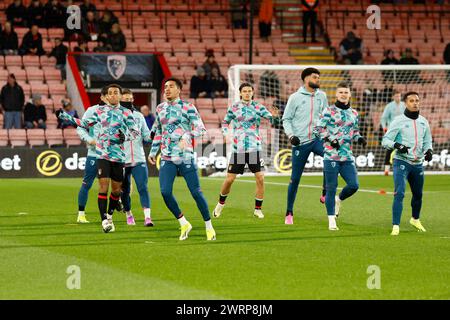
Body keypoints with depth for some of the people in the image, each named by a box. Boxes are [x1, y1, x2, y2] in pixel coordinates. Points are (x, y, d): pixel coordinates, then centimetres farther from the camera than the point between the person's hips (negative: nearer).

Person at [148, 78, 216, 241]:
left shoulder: (188, 107, -2)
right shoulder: (160, 109, 13)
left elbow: (200, 128, -9)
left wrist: (187, 136, -26)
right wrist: (153, 152, 21)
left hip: (186, 156, -4)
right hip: (167, 158, 4)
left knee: (196, 192, -5)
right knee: (165, 192, -10)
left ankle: (209, 226, 9)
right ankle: (184, 224, 7)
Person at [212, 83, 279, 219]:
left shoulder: (258, 107, 1)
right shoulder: (234, 108, 3)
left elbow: (270, 117, -11)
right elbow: (225, 122, 17)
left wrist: (274, 116, -34)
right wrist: (226, 133, -2)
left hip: (255, 148, 0)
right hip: (238, 149, 0)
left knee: (260, 178, -9)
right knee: (229, 179, 2)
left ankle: (258, 209, 3)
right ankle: (221, 203, 27)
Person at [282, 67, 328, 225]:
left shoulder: (322, 96, 9)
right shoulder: (295, 97, 0)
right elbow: (286, 119, 2)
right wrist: (291, 135, -12)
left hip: (317, 139, 2)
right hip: (300, 142, -2)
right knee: (295, 179, 1)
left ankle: (325, 193, -16)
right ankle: (289, 213, 15)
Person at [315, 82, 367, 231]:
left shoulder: (354, 113, 14)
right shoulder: (329, 111, -1)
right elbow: (319, 128, -3)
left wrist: (359, 138, 4)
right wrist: (330, 139, -16)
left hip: (347, 156, 4)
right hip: (331, 155, -4)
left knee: (353, 185, -5)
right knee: (331, 187, -2)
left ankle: (339, 199, 27)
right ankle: (332, 220, 6)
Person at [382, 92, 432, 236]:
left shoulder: (423, 122, 9)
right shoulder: (399, 121, -8)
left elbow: (427, 140, 20)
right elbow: (385, 140, -8)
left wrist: (429, 150, -1)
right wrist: (396, 145, -27)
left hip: (418, 163, 5)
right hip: (402, 162, -5)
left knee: (418, 194, 17)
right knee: (399, 193, -17)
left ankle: (415, 219, 42)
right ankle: (396, 226, -18)